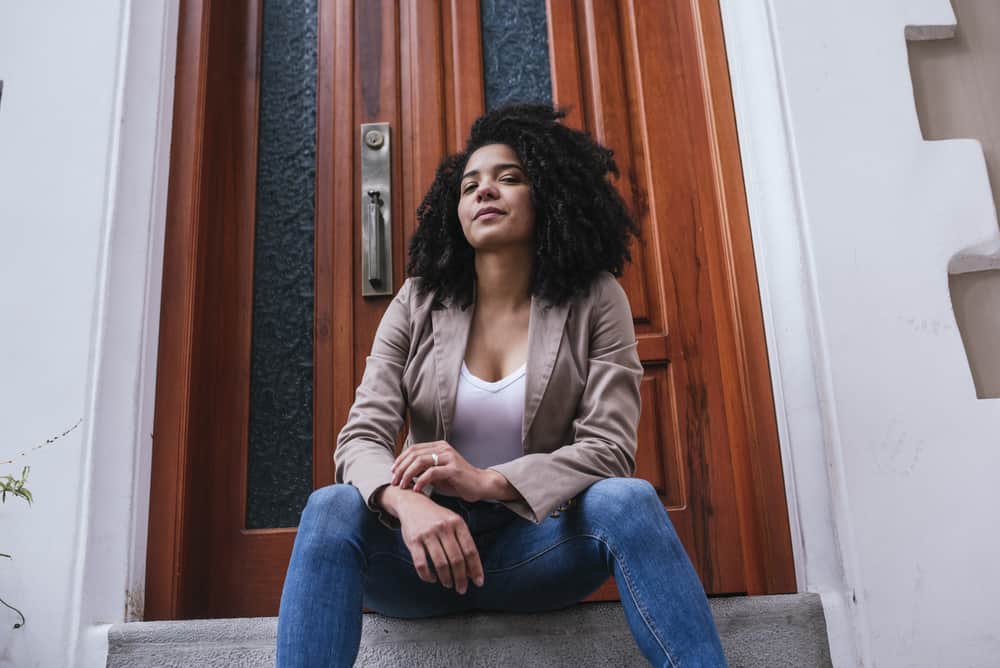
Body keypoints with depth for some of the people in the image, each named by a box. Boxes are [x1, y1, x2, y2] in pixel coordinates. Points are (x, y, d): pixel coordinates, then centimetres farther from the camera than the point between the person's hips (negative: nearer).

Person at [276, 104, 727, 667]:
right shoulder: (419, 304, 4)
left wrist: (489, 481, -27)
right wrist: (406, 502, -31)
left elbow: (609, 450, -9)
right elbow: (362, 439, -6)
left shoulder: (594, 302, 1)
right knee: (332, 508, -29)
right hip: (426, 542, 1)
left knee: (627, 500, -31)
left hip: (535, 545, -1)